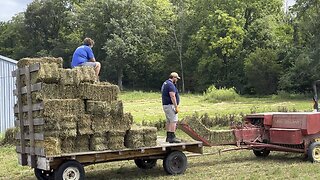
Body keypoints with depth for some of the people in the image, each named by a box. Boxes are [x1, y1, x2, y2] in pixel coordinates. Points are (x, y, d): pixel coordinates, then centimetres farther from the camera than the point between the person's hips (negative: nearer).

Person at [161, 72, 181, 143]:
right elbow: (172, 96, -22)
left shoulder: (165, 83, 18)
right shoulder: (171, 85, -15)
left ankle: (168, 137, 16)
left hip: (165, 105, 11)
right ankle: (172, 137, -15)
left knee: (169, 121, 13)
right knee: (174, 121, -11)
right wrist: (176, 107, -21)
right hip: (170, 105, -11)